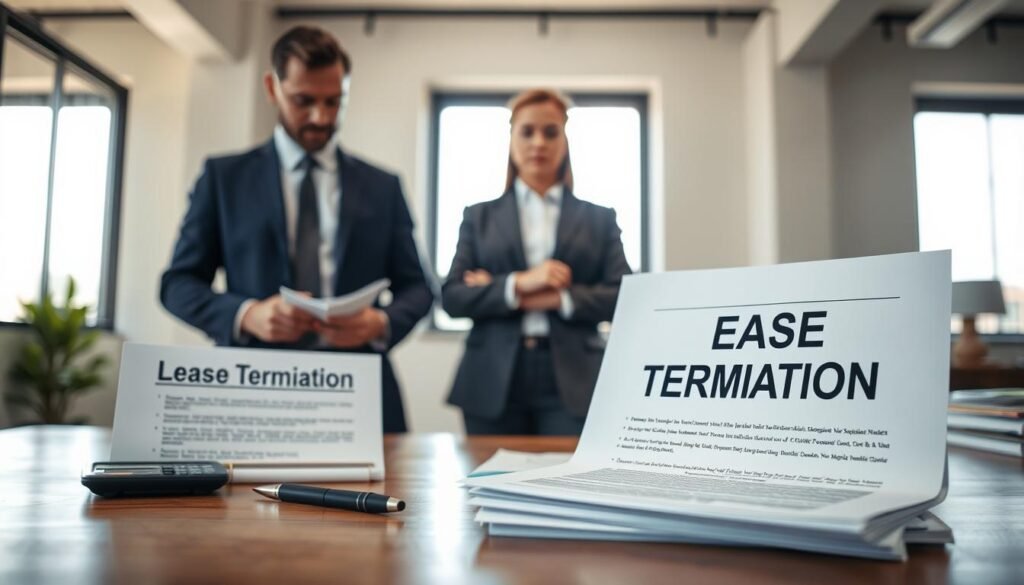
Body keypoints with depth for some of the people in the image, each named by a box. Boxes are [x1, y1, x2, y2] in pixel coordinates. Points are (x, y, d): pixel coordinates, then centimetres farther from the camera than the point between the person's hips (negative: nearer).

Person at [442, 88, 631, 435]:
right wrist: (517, 285, -12)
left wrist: (557, 298, -11)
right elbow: (452, 298, 3)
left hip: (572, 384, 0)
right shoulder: (480, 216, 13)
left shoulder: (599, 219, 12)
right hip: (495, 383, 1)